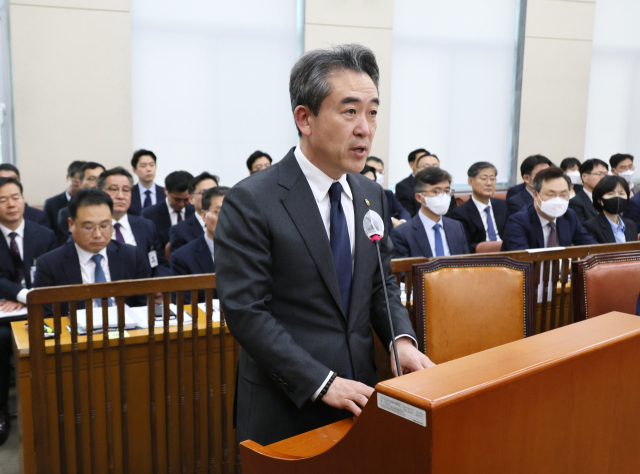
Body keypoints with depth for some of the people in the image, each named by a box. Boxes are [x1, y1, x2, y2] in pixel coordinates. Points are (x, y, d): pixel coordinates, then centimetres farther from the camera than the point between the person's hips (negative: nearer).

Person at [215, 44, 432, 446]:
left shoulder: (372, 195, 4)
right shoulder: (250, 202, -16)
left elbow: (382, 284, 10)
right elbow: (246, 312, -17)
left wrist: (402, 339, -8)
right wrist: (322, 383, -20)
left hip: (358, 394, 6)